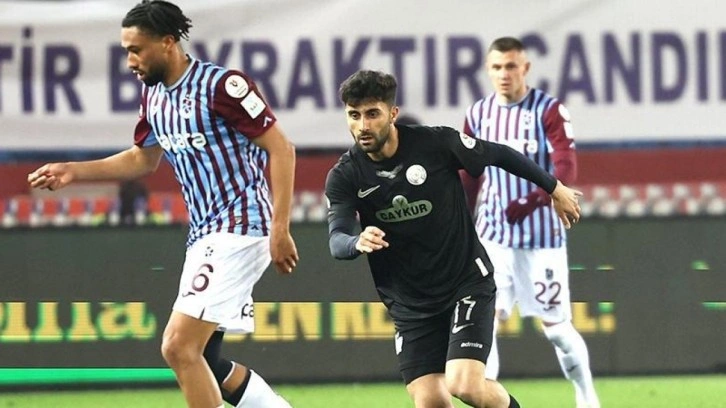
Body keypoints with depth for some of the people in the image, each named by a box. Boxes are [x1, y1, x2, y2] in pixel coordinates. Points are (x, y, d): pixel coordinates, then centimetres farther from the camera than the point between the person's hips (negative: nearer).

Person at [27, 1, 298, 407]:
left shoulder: (221, 85, -16)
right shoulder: (154, 94, 10)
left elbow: (281, 149, -14)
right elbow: (143, 160, 26)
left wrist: (280, 229, -18)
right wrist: (73, 172, 16)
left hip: (238, 230, -9)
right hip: (204, 235, 9)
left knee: (179, 347, -16)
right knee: (202, 361, 10)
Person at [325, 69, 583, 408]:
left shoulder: (435, 143, -14)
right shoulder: (344, 177, -8)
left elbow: (499, 155, 1)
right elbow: (337, 240, -21)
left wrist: (554, 188, 13)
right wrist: (358, 242, -45)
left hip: (467, 282, -3)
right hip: (409, 301, 3)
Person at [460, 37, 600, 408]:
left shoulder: (548, 110, -8)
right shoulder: (479, 114, 6)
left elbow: (566, 168, -20)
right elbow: (469, 178, 15)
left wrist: (533, 201, -36)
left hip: (542, 234, -4)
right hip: (493, 235, 4)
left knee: (555, 324, 3)